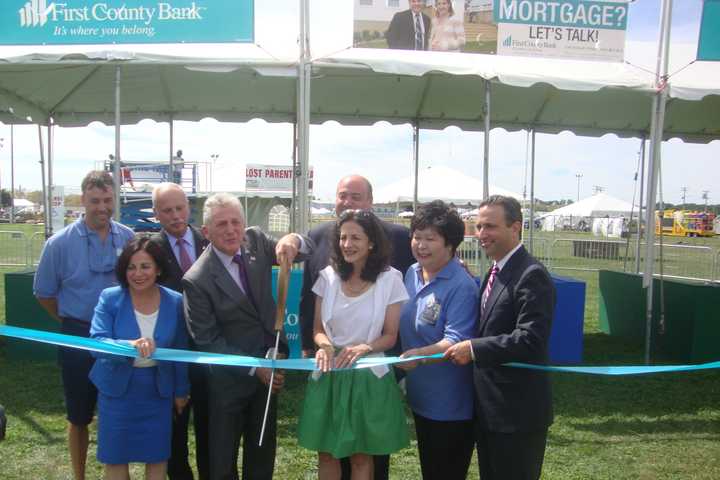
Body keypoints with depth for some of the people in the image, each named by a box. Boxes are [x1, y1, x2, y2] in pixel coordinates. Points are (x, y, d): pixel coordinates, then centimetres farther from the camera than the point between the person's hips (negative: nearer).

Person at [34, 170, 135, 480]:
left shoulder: (129, 239, -4)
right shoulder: (60, 243, -8)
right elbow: (44, 294, 2)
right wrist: (72, 324, 4)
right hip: (78, 338, -1)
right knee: (79, 416, 12)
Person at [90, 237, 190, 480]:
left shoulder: (174, 301, -6)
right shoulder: (110, 298, -11)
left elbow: (180, 349, 3)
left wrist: (181, 390, 10)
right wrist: (130, 346, -40)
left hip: (158, 389, 1)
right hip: (117, 387, -1)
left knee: (157, 455, 12)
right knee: (115, 456, 11)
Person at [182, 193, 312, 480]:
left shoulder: (255, 241, -7)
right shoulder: (196, 280, -20)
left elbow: (308, 251, -4)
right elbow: (207, 339, -15)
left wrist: (293, 241, -29)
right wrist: (253, 368, -18)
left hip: (267, 365, 5)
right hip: (230, 376, -5)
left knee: (263, 450, 22)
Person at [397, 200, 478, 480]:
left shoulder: (462, 286, -20)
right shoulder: (412, 273, 3)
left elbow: (457, 340, -26)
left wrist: (419, 355, -40)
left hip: (451, 405, -7)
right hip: (419, 396, 7)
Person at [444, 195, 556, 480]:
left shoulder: (531, 275, -18)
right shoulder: (496, 272, 12)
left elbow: (531, 340, -26)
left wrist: (474, 349, -25)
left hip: (518, 412, -9)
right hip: (488, 407, 9)